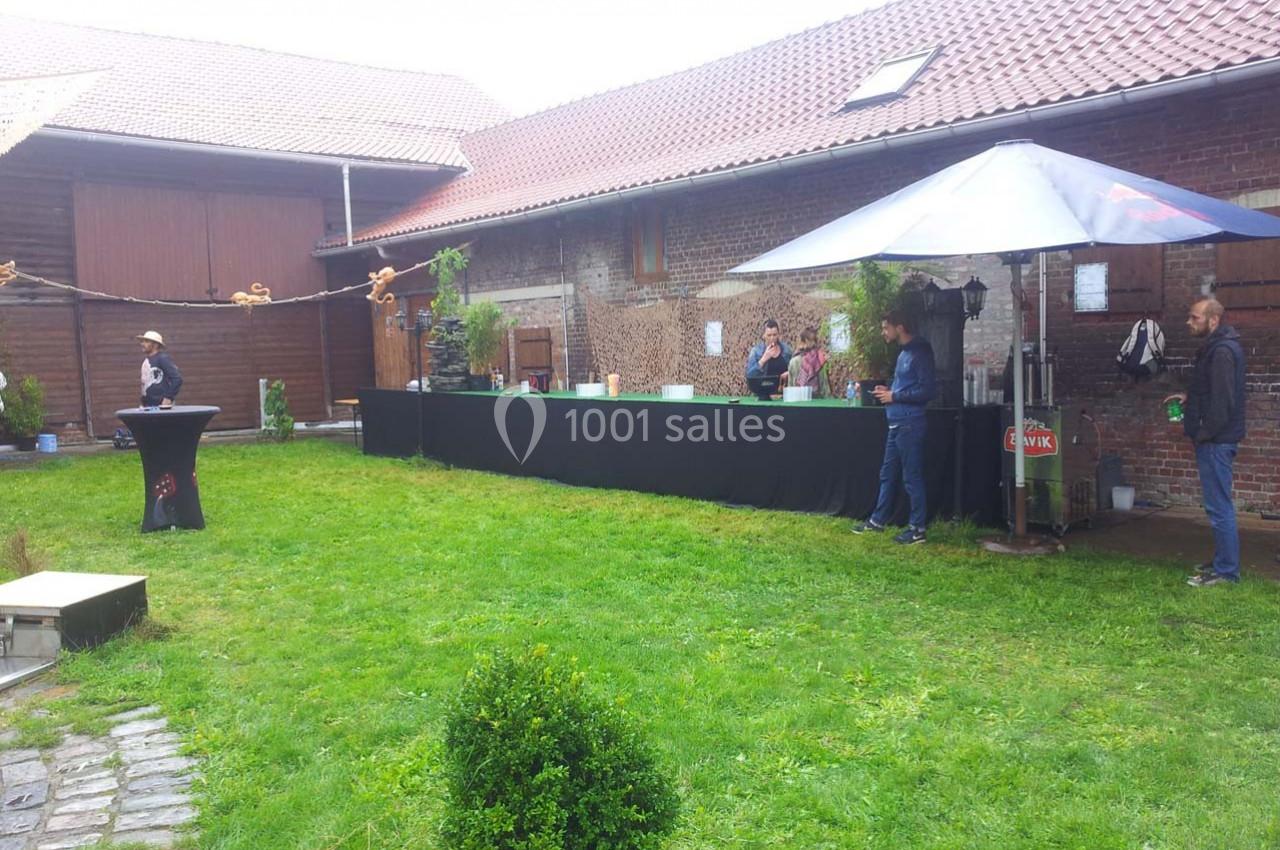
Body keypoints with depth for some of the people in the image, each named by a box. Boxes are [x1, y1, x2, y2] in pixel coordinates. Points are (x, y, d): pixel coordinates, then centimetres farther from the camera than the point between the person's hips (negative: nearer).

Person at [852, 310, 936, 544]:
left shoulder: (919, 353, -14)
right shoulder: (904, 352, 15)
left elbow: (927, 391, -19)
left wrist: (894, 396, -15)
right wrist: (889, 391, 7)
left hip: (910, 424, -10)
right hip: (897, 423, 10)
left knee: (912, 476, -3)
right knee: (887, 474, 16)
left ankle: (917, 529, 5)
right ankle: (878, 520, 27)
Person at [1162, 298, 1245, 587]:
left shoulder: (1222, 351, -18)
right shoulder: (1216, 347, 14)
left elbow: (1223, 400, -23)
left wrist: (1203, 434, -17)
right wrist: (1189, 397, 12)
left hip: (1216, 441, -11)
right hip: (1215, 440, 11)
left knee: (1219, 506, -5)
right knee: (1219, 505, 16)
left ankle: (1226, 571, 2)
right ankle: (1223, 562, 25)